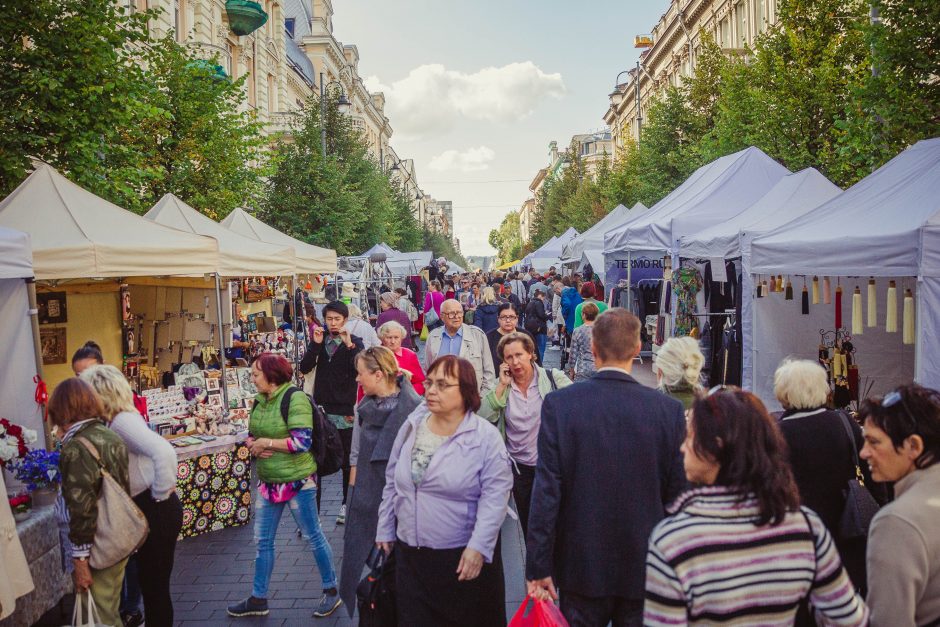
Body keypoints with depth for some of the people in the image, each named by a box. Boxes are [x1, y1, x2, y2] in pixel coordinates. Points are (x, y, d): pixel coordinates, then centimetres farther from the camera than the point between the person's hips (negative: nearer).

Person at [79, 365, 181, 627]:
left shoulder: (122, 421, -21)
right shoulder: (121, 419, 7)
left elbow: (164, 452, -36)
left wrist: (161, 493, -24)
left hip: (156, 511, -9)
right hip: (147, 510, 9)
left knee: (155, 584, 4)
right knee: (149, 581, 21)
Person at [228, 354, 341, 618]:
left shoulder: (295, 398, -19)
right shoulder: (260, 400, 5)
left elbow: (302, 441, -25)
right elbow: (251, 436, 15)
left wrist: (266, 442, -18)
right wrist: (254, 445, -8)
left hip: (297, 482, -7)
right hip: (268, 482, 8)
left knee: (313, 536, 6)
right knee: (263, 541, 14)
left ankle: (331, 591, 22)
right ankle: (258, 599, 27)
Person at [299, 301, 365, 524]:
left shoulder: (355, 342, -2)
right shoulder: (320, 340, 7)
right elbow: (304, 368, -4)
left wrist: (349, 346, -24)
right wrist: (315, 345, -13)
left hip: (345, 410, -2)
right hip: (322, 408, 2)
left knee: (347, 460, 10)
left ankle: (347, 504, 23)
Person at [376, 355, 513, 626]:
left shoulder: (486, 436, -12)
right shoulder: (411, 426, 3)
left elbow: (495, 495, -15)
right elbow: (392, 483, 11)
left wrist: (478, 547, -20)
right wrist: (385, 531, 13)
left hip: (465, 555, -4)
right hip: (410, 554, 4)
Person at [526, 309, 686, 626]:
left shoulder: (558, 404, -13)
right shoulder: (669, 409, -10)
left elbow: (545, 492, -12)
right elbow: (677, 496, -4)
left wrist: (539, 567, -5)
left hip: (581, 565, 0)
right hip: (645, 566, 1)